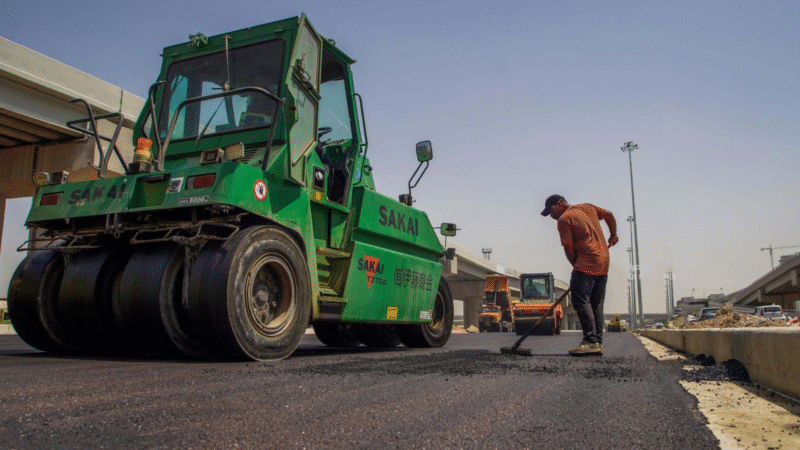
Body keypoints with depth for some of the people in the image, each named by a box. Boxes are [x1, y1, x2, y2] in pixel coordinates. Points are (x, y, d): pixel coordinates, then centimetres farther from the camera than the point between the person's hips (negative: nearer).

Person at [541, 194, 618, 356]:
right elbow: (609, 215, 29)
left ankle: (591, 342, -20)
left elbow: (569, 249, -7)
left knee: (581, 301, -13)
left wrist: (576, 267, 5)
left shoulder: (564, 219, -4)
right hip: (603, 264, 9)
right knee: (596, 305, 8)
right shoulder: (588, 207, 18)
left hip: (586, 264, -9)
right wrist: (613, 235, 40)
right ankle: (598, 343, 7)